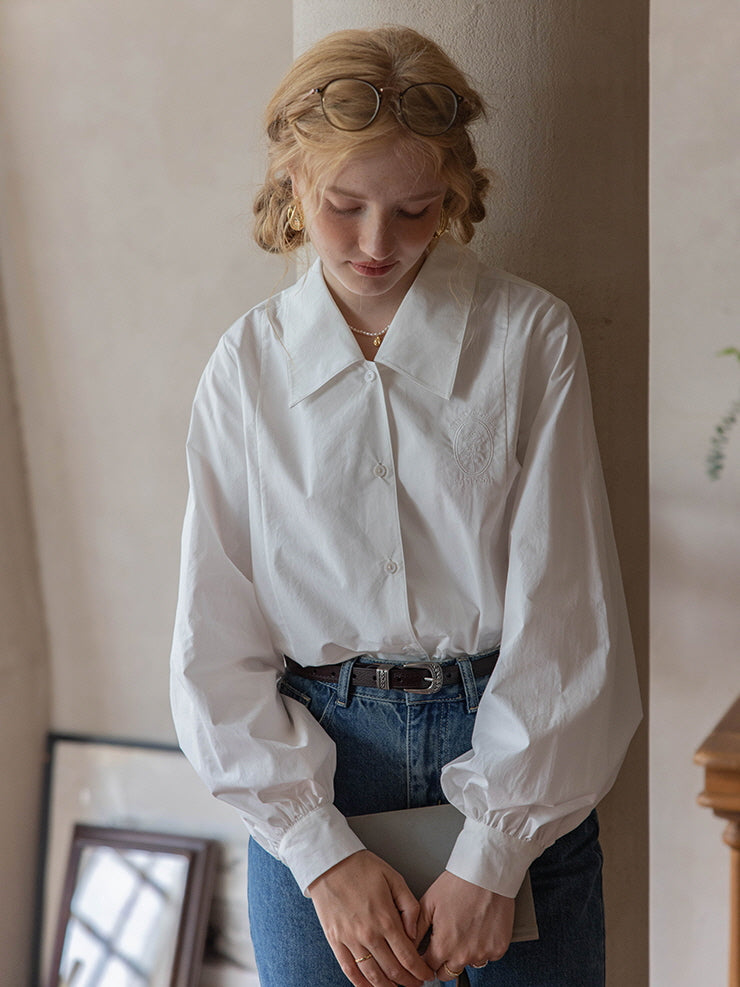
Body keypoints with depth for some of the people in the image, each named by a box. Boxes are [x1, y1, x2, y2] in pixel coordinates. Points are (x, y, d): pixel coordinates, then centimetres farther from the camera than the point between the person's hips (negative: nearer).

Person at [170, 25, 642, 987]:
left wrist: (492, 854, -12)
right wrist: (322, 852, -9)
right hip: (312, 759, 1)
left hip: (510, 742, -1)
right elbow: (215, 643, -1)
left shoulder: (530, 336, -5)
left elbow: (562, 616, -8)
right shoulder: (247, 366, 0)